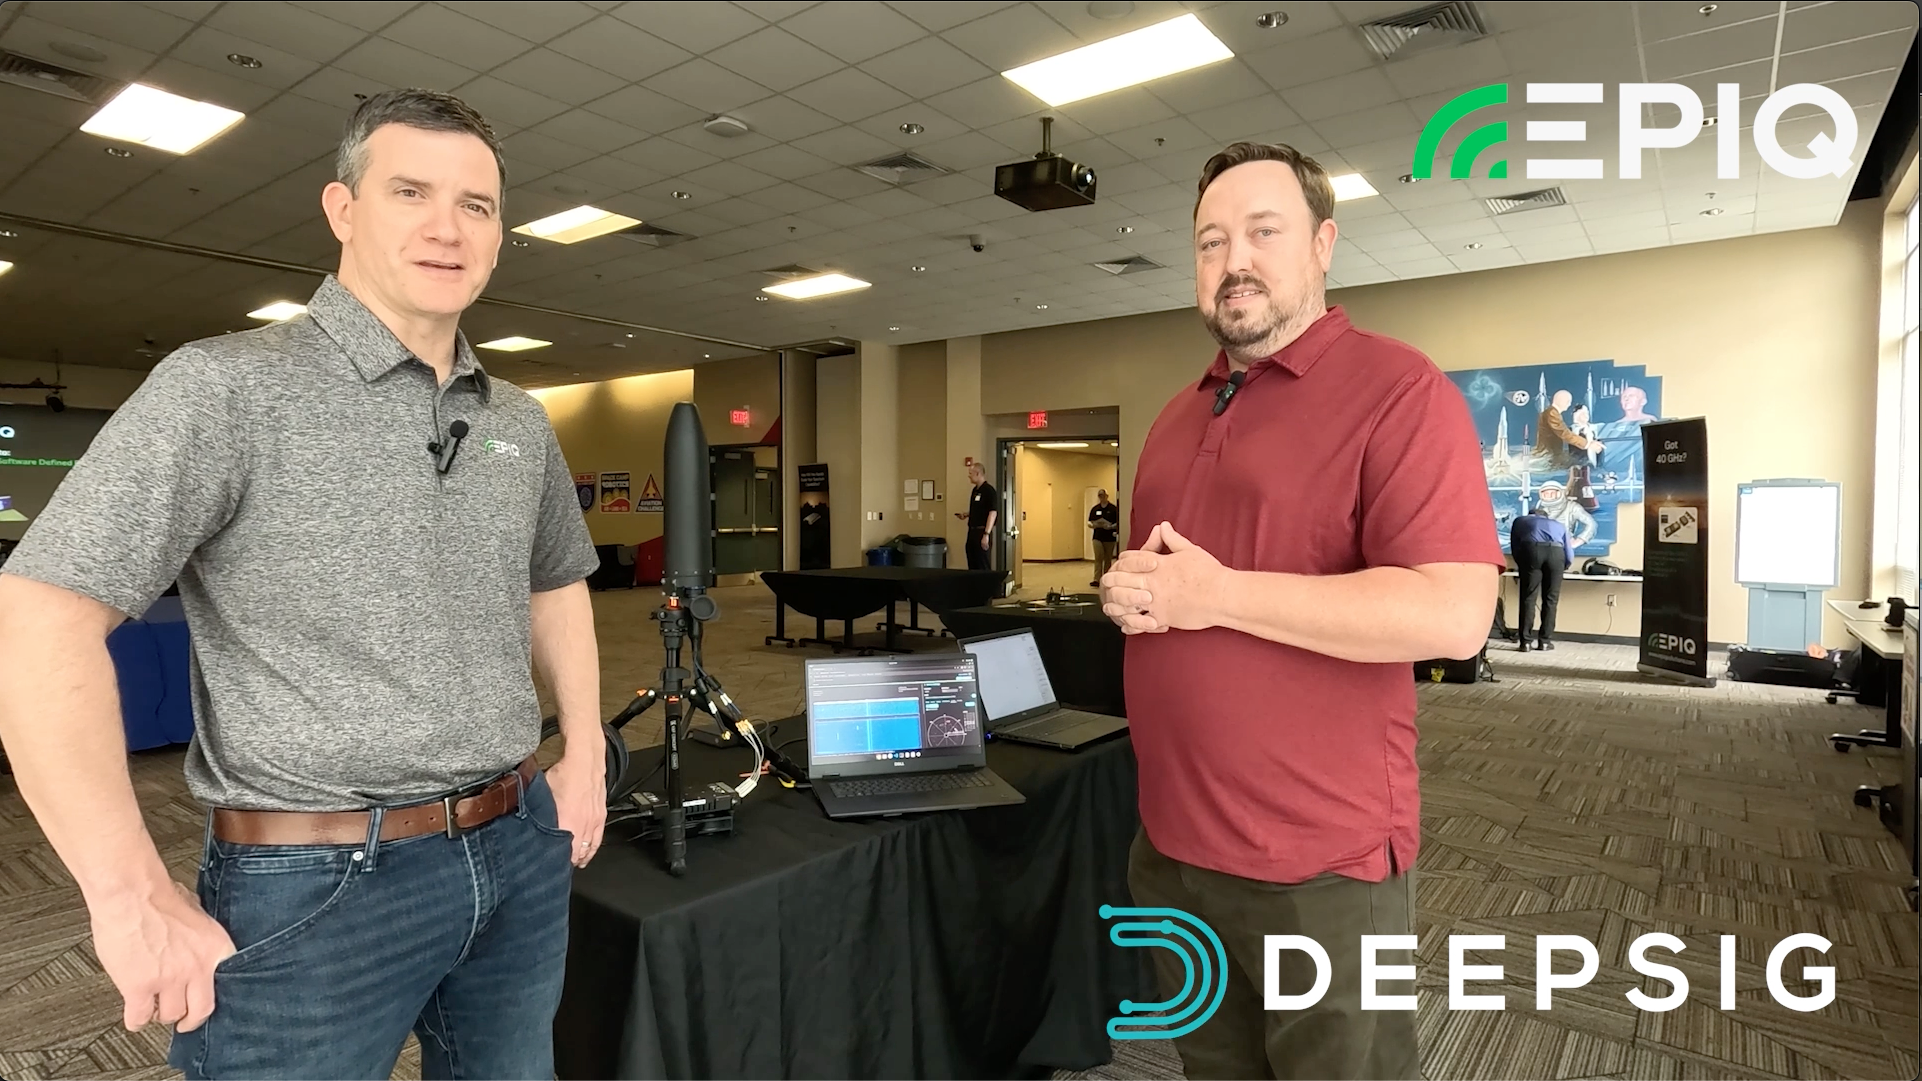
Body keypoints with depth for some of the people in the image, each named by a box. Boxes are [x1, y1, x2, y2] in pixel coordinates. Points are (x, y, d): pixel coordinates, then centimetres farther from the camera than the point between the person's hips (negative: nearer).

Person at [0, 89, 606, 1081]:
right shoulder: (226, 386, -10)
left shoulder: (520, 421, 7)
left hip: (522, 854, 6)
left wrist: (584, 752, 11)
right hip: (316, 887, -5)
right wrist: (133, 901, -16)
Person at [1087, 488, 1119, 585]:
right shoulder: (1095, 509, 8)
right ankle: (1097, 580, -13)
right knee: (1098, 558, -9)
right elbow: (1089, 523, 12)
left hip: (1110, 538, -1)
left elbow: (1118, 523, -3)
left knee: (1108, 559, 7)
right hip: (1098, 537, 2)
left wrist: (1110, 526, -20)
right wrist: (1093, 525, -10)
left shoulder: (1113, 509, -1)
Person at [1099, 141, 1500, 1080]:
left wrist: (1217, 593, -21)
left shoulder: (1396, 388, -12)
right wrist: (1127, 590, -1)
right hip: (1170, 839, 7)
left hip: (1319, 858, -7)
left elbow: (1453, 615, -22)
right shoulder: (1179, 414, 12)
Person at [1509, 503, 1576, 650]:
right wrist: (1561, 568, 51)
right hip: (1556, 552, 1)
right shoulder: (1559, 525, 36)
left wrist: (1522, 566, 43)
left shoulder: (1520, 521, 34)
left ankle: (1525, 641, 0)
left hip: (1531, 550, -1)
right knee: (1550, 599, 11)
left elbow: (1515, 549, 28)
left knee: (1528, 598, 3)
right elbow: (1569, 558, 31)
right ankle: (1545, 641, 11)